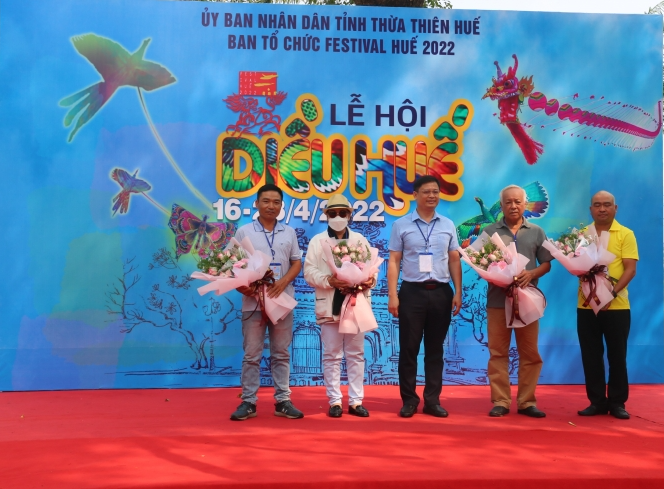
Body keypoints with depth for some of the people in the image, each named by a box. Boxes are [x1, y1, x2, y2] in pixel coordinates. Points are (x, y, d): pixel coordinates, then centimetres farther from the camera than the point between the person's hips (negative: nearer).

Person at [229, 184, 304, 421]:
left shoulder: (289, 232, 10)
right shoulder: (244, 232, 3)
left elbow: (297, 262, 8)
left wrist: (284, 281, -10)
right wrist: (240, 285, -16)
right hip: (253, 301, -2)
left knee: (281, 354, 7)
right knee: (252, 354, 2)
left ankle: (282, 401, 13)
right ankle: (248, 402, 7)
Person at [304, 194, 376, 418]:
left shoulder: (360, 240, 12)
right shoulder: (317, 241, 5)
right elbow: (309, 271, -4)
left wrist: (369, 281, -16)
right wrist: (329, 280, -19)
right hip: (330, 305, -2)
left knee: (356, 355, 6)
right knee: (331, 356, 2)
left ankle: (356, 401, 12)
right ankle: (335, 401, 9)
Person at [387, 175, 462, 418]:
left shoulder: (448, 225, 10)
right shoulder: (401, 225, 2)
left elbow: (455, 260, 11)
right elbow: (394, 261, 0)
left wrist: (458, 292, 4)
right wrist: (392, 295, -7)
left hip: (441, 292, 2)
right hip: (412, 291, -2)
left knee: (435, 348, 8)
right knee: (409, 348, 2)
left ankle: (432, 400, 15)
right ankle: (409, 400, 12)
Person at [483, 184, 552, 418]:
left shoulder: (536, 232, 9)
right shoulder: (490, 231, 5)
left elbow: (546, 264, 7)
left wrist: (531, 273, -12)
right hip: (498, 299, -1)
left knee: (530, 353, 4)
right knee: (498, 352, 1)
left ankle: (527, 401, 12)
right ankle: (500, 401, 7)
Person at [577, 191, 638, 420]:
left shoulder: (626, 234, 0)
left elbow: (630, 269, -7)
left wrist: (612, 293, -20)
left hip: (616, 305, -3)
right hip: (586, 304, 3)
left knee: (617, 355, 4)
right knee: (591, 355, 6)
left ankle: (617, 402, 14)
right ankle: (597, 401, 15)